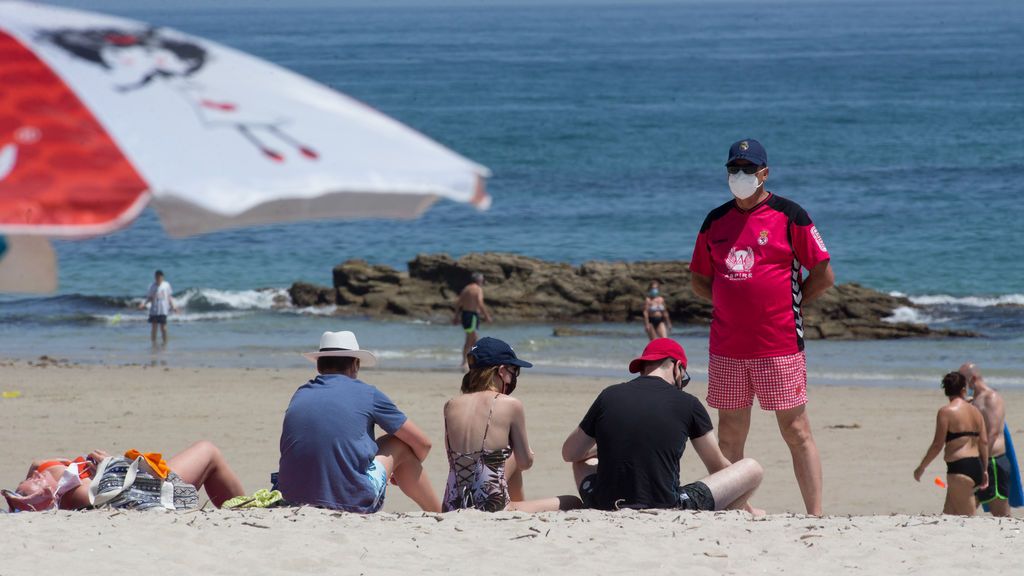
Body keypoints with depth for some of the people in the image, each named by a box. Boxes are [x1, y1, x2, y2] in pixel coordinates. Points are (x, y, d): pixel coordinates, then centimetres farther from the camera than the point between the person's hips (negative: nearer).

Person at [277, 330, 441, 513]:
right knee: (400, 446, 20)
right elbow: (422, 444, 13)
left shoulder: (300, 395, 13)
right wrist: (411, 470, 35)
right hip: (352, 503, -4)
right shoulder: (366, 394, 4)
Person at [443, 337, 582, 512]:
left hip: (452, 510, 6)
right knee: (573, 504, 11)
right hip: (492, 510, -6)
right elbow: (526, 463, 2)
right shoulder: (511, 405, -7)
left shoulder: (451, 406, 6)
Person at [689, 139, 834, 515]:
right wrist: (731, 303, 7)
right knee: (729, 434, 6)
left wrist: (789, 304, -1)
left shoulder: (788, 216, -2)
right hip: (726, 348, 5)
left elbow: (824, 275, -2)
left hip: (779, 344, -5)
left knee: (796, 430, -5)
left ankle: (815, 514, -4)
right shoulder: (716, 221, 12)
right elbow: (699, 279, 20)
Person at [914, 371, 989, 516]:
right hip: (976, 466, 8)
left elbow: (937, 444, -10)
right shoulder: (975, 411, 12)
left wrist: (921, 467, 0)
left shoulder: (946, 412, -9)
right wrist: (984, 470, 18)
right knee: (948, 513, 18)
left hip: (959, 467, -8)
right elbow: (984, 442, 11)